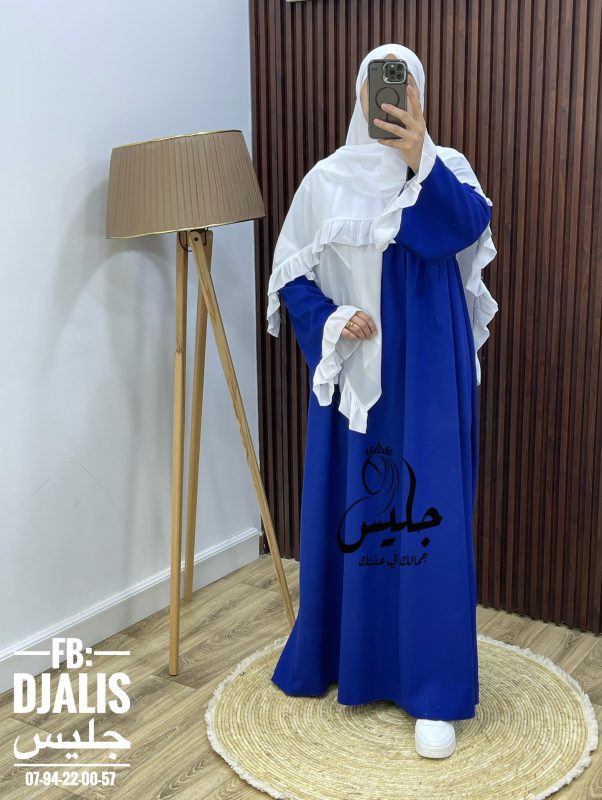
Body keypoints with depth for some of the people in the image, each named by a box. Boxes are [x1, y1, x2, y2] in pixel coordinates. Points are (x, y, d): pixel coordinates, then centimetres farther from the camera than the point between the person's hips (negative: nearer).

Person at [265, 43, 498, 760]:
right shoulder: (327, 179, 5)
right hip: (350, 373, 2)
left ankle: (434, 693, 9)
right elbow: (290, 274, 5)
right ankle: (333, 652, 31)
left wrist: (420, 159, -33)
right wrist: (330, 321, -12)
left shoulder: (445, 168, 1)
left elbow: (469, 227, -21)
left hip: (425, 375, -2)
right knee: (343, 507, 10)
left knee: (428, 511, -2)